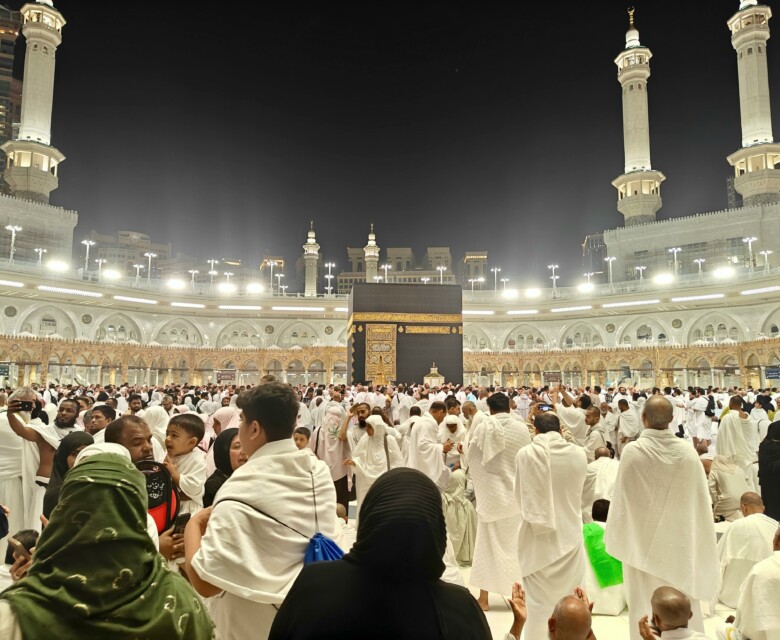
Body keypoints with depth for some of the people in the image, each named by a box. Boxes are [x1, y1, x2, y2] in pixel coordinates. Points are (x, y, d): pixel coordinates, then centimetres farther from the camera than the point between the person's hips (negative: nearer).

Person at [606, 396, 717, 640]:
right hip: (680, 539, 3)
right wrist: (700, 541, 12)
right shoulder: (688, 451, -10)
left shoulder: (633, 451, -18)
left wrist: (616, 538, 3)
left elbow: (621, 498, -11)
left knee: (645, 604, 10)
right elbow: (700, 498, -1)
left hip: (643, 539, -3)